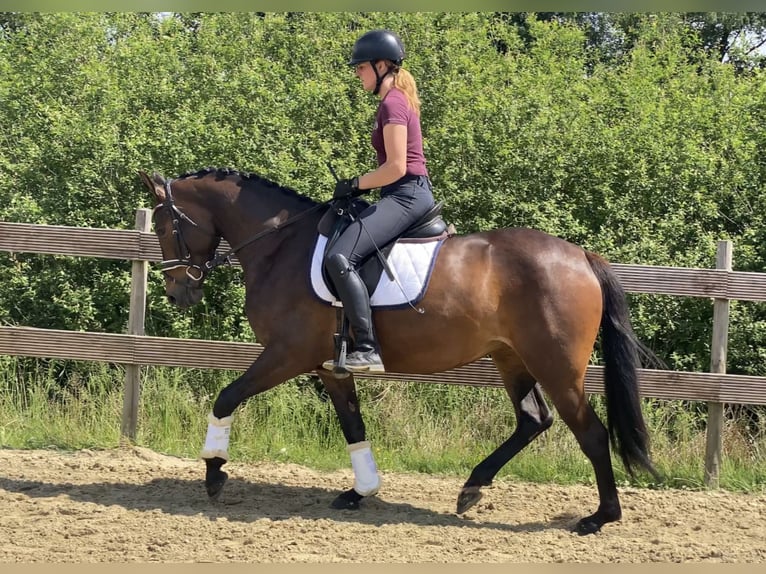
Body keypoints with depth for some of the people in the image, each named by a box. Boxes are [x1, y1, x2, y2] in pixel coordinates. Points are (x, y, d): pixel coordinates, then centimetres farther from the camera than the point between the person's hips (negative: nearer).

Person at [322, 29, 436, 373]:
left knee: (339, 258, -26)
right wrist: (362, 185, 16)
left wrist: (355, 185, -10)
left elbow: (396, 167, -20)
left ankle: (367, 350, -30)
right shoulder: (397, 100, 18)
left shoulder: (392, 104, -13)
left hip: (405, 196, -11)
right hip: (411, 194, 11)